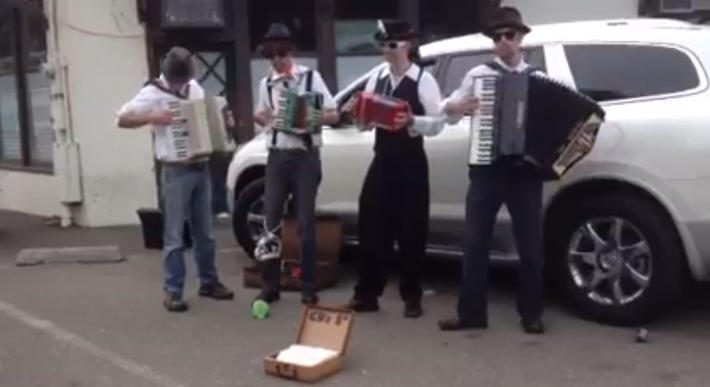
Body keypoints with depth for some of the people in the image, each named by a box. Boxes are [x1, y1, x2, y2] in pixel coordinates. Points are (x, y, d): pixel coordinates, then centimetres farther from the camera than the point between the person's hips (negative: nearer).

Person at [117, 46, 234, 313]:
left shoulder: (195, 88, 12)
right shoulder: (153, 93, -6)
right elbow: (123, 120, -11)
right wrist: (153, 118, -23)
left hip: (201, 168, 6)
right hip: (176, 171, -6)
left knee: (204, 232, 14)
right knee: (174, 235, -2)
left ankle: (208, 282, 26)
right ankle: (173, 291, 6)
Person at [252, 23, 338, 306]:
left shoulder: (311, 77, -2)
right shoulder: (266, 84, 8)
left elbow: (333, 115, -2)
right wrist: (260, 117, -4)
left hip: (305, 157, -3)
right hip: (277, 157, 3)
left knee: (305, 222, 1)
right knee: (271, 220, 1)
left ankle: (308, 287, 11)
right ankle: (269, 286, 11)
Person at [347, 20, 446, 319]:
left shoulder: (423, 80, -7)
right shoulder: (377, 75, 9)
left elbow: (438, 122, -11)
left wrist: (411, 121, -27)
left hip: (411, 163, -4)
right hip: (381, 160, 4)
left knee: (411, 230, 4)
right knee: (371, 227, 4)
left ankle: (412, 297, 17)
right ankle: (367, 294, 15)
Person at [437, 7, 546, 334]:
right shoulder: (478, 74, 8)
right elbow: (447, 110, 12)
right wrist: (456, 106, -10)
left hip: (525, 171, 0)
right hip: (486, 169, 1)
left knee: (530, 245, 7)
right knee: (474, 243, 3)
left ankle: (531, 313, 21)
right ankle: (472, 313, 14)